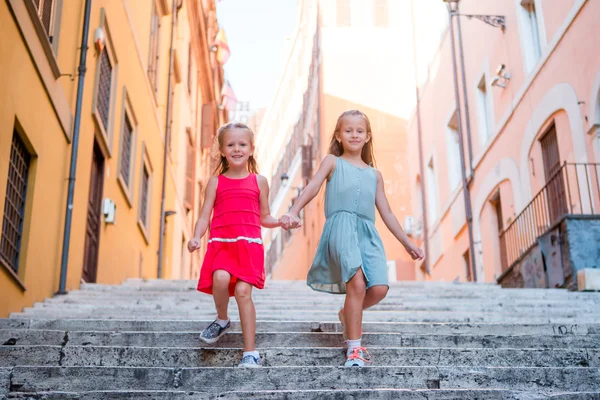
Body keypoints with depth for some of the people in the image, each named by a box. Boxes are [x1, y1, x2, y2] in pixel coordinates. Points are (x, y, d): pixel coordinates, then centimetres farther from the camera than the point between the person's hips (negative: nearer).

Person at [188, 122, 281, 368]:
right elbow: (204, 216, 8)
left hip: (249, 244, 0)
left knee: (243, 290, -15)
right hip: (221, 243, 0)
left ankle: (250, 352, -4)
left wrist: (281, 221, -2)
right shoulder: (216, 181, 11)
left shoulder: (259, 181, 12)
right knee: (220, 278, -27)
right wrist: (196, 238, -10)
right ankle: (222, 320, 7)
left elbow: (265, 218, 18)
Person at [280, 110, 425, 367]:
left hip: (368, 232, 4)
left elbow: (387, 213, 27)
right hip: (341, 226, -4)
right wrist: (293, 212, -19)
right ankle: (354, 348, -10)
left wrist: (407, 243, 25)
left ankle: (348, 314, 19)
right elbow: (313, 187, -1)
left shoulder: (374, 175, 25)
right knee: (357, 283, -23)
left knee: (379, 288, -13)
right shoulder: (333, 162, 15)